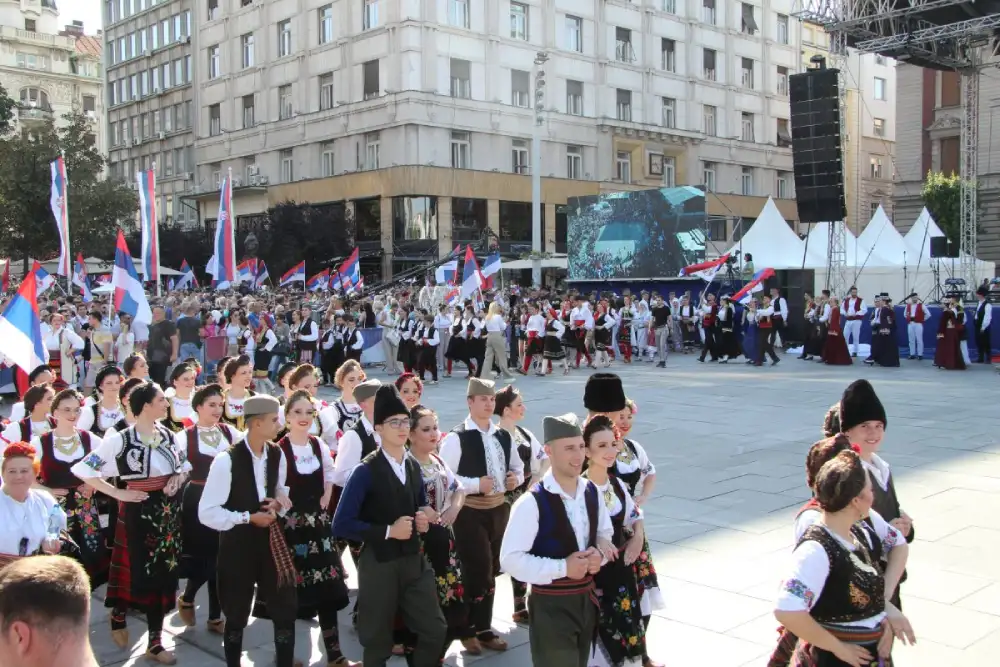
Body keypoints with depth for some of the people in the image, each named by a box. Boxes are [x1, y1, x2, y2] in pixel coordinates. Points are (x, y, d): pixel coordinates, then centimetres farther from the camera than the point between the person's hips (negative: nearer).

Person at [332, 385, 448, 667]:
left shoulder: (413, 466, 7)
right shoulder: (366, 471, -15)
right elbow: (341, 525, -20)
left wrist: (423, 517, 1)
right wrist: (388, 531, -20)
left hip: (414, 560, 6)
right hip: (379, 564, -6)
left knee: (435, 631, 9)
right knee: (378, 643, 10)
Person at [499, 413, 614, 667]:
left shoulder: (592, 492, 2)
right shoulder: (532, 502, -21)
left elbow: (605, 533, 16)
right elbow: (511, 560, -21)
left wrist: (599, 554, -6)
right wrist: (562, 567, -25)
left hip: (587, 600, 7)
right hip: (551, 606, -7)